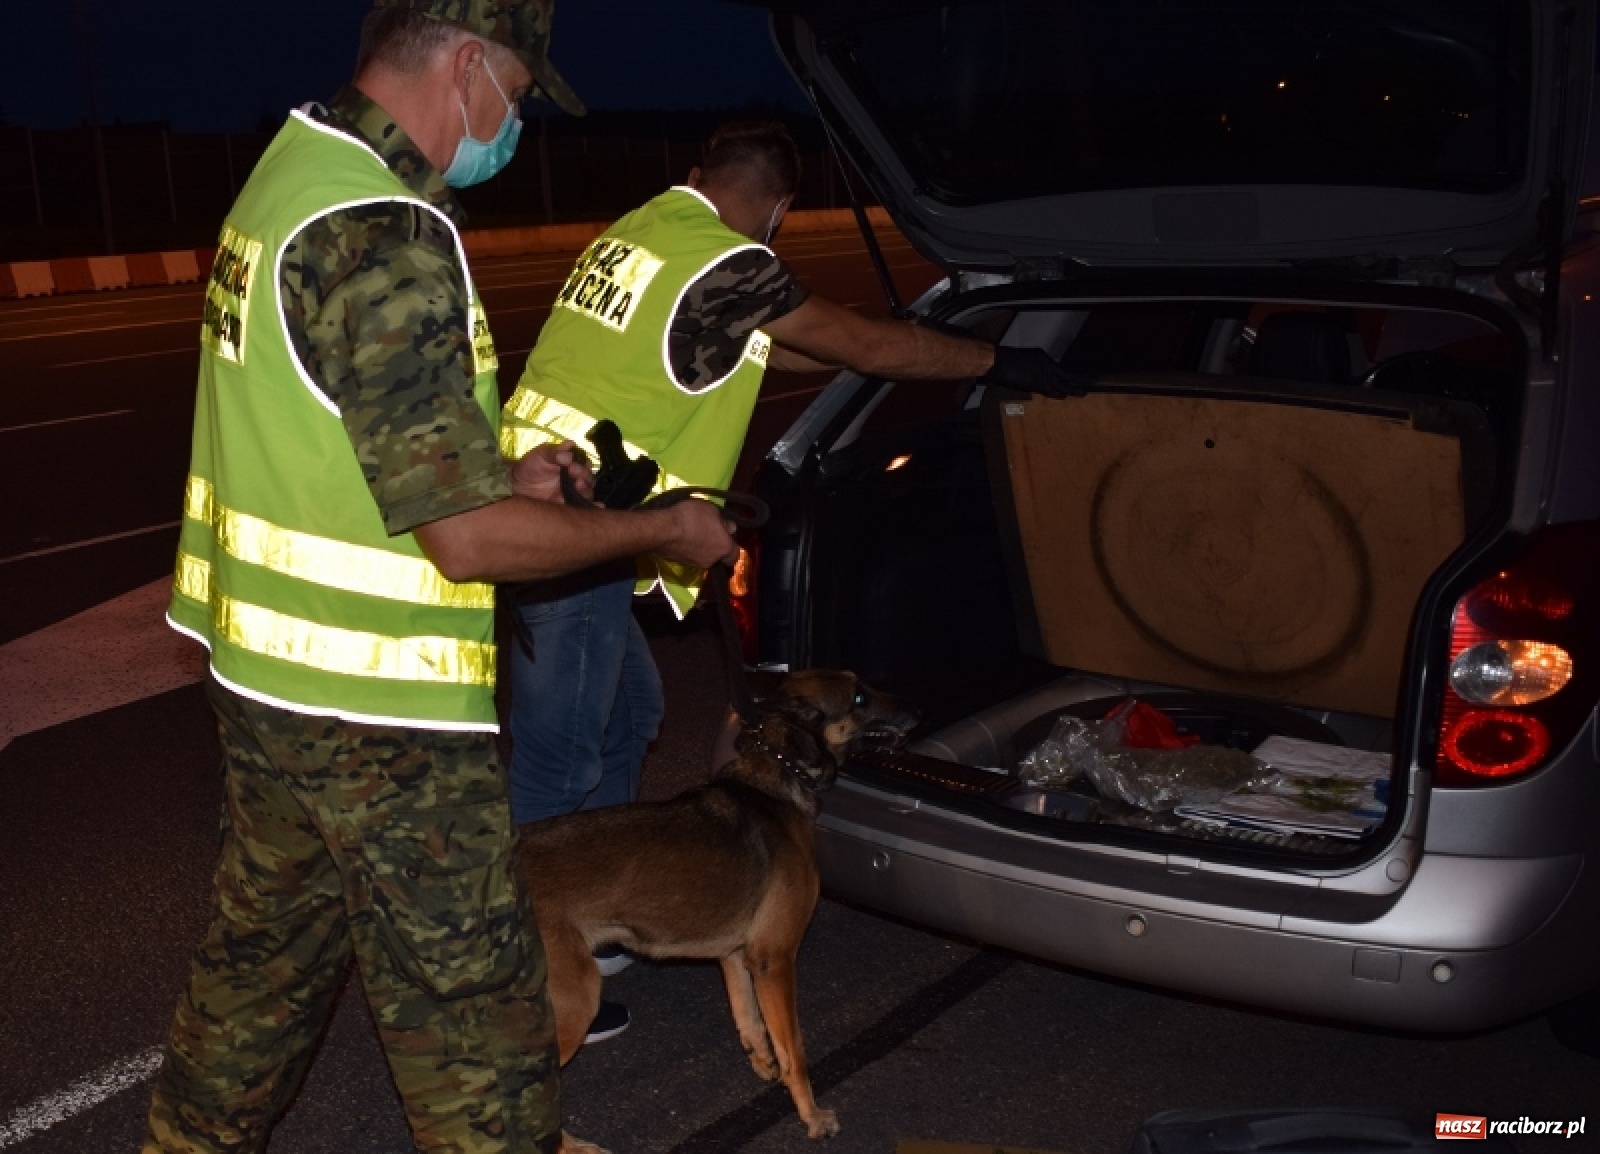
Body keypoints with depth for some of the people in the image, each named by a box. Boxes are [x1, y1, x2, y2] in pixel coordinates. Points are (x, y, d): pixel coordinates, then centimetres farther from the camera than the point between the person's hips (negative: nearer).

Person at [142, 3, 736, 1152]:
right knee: (468, 993, 7)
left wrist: (497, 471, 11)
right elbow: (469, 540, -25)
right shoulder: (387, 240, -24)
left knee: (266, 944, 26)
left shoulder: (292, 171, 8)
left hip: (257, 662, 10)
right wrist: (665, 530, -12)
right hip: (374, 707, -10)